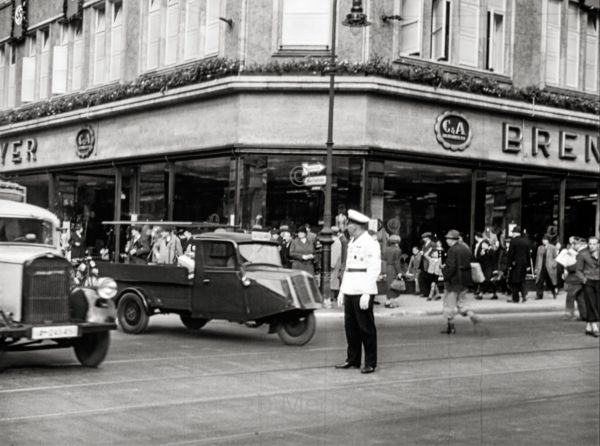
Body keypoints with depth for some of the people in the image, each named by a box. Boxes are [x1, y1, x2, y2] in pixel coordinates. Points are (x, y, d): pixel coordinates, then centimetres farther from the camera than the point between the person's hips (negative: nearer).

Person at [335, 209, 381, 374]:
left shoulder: (370, 244, -10)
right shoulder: (352, 243, 18)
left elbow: (374, 270, -15)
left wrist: (366, 294, -21)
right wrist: (342, 290, 18)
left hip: (362, 292, -8)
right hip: (350, 291, 8)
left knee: (366, 327, -2)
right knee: (350, 326, 11)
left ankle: (370, 363, 5)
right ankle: (353, 359, 21)